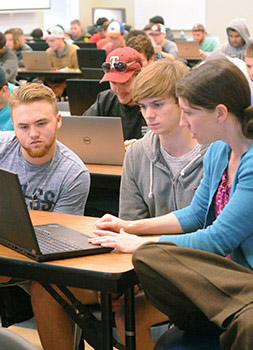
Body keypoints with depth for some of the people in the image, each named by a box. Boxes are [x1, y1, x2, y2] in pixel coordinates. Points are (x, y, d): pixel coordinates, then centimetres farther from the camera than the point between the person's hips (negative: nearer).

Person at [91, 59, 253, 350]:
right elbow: (196, 214, 22)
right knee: (148, 258, -21)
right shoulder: (219, 151, 10)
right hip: (228, 270, 8)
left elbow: (218, 240, -17)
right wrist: (132, 227, 14)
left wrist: (138, 243, -10)